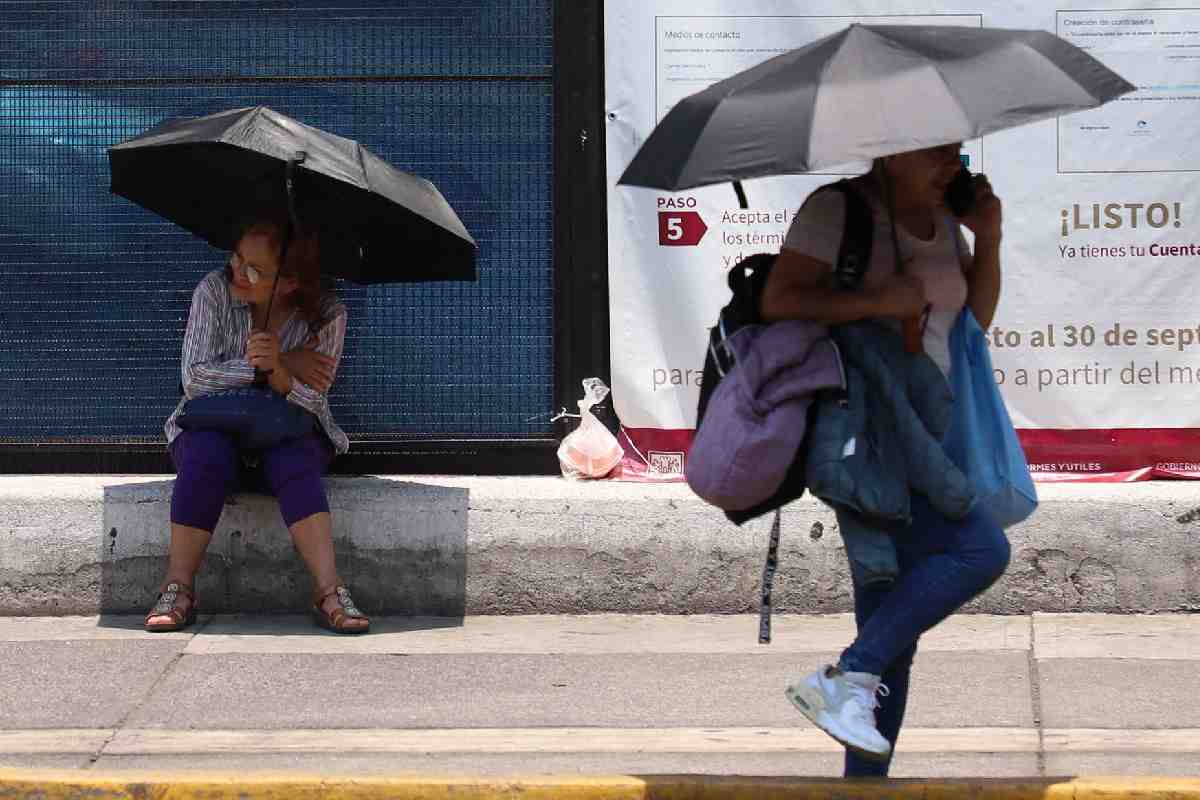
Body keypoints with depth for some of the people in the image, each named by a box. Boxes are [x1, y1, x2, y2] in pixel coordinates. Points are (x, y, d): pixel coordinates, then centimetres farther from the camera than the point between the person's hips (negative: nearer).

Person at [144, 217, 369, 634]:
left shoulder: (327, 316, -9)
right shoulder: (215, 291, -8)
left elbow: (310, 403, -14)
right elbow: (195, 378, -14)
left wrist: (276, 369, -35)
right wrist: (263, 366, -21)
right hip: (215, 425, 0)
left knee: (294, 463, -35)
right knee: (206, 458, -35)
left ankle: (329, 591, -39)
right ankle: (178, 588, -27)